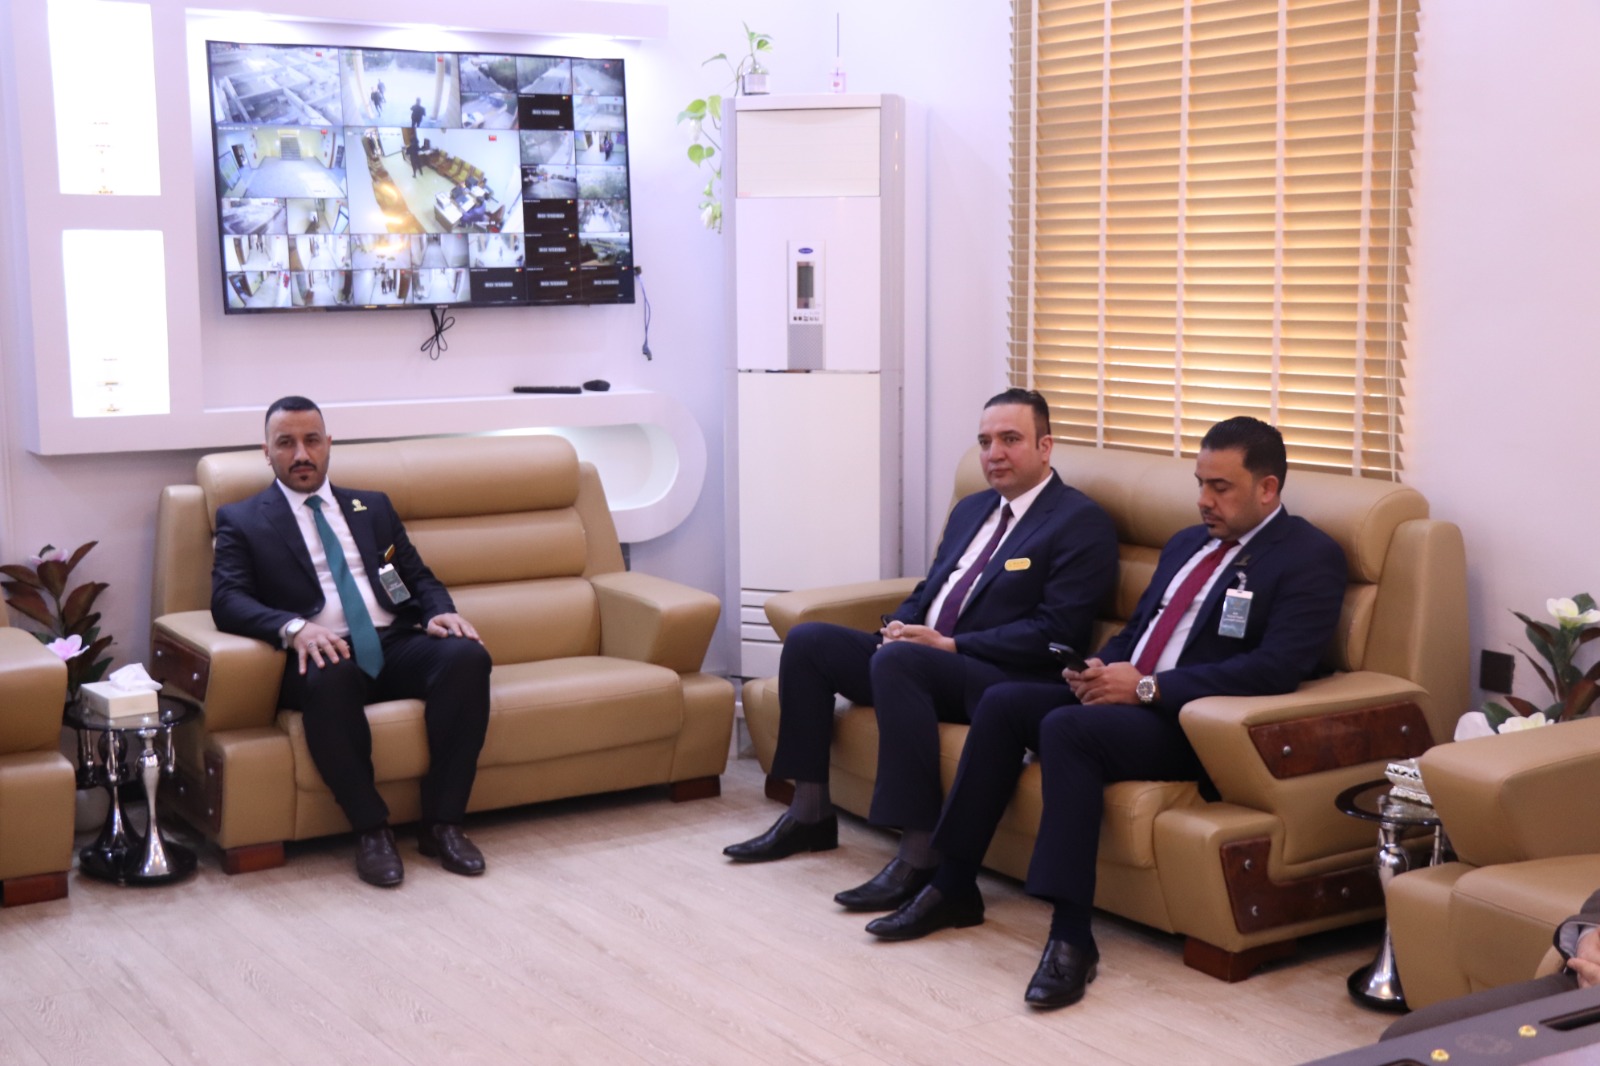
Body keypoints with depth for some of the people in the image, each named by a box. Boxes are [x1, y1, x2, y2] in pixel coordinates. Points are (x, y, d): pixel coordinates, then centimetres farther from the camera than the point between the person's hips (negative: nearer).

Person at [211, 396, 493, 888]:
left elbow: (418, 576, 21)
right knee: (330, 679, -40)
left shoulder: (373, 507, 25)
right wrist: (294, 628, -22)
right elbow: (227, 599, -2)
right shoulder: (242, 520, 14)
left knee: (467, 655, -28)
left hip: (394, 644, 4)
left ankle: (441, 822, -21)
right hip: (324, 655, -4)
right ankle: (371, 829, -24)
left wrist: (440, 611, -5)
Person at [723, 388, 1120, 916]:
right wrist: (900, 627, 1)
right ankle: (810, 813, 2)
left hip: (1001, 677, -9)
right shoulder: (972, 509, 21)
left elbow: (1057, 631, -15)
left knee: (897, 660, -35)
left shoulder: (1081, 522, -5)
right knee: (807, 640, -4)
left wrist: (949, 644, -18)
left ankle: (919, 853, -34)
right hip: (921, 657, 9)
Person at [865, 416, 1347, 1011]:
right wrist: (1103, 669, 0)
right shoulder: (1188, 543, 21)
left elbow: (1276, 669, -18)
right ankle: (953, 888, -3)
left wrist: (1148, 686, -20)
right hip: (1126, 692, 9)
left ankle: (1072, 935, -30)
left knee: (1066, 728, -31)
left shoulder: (1309, 557, -6)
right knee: (1002, 703, -10)